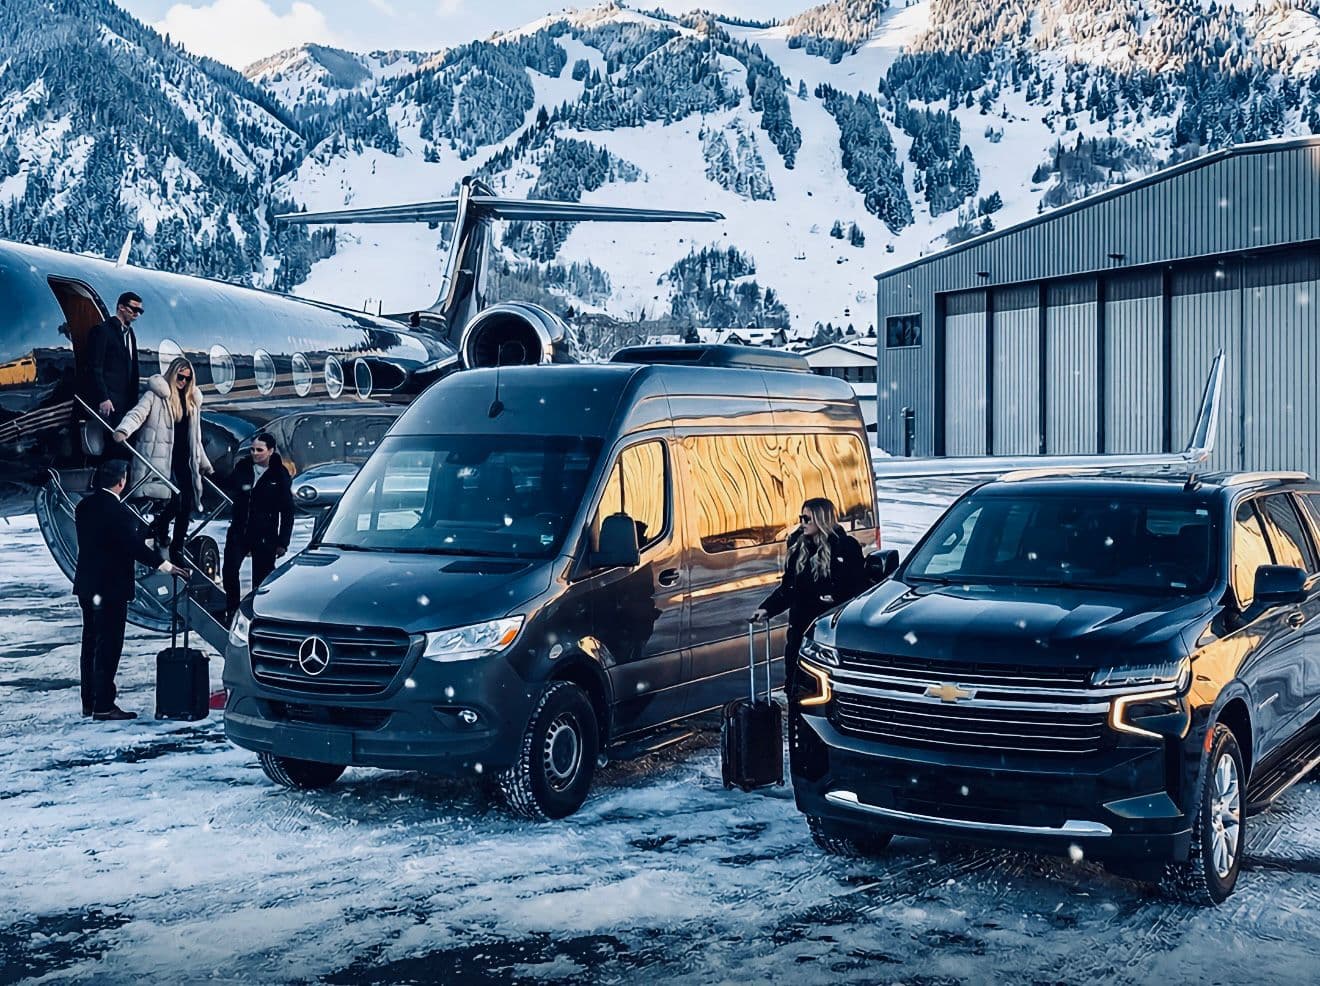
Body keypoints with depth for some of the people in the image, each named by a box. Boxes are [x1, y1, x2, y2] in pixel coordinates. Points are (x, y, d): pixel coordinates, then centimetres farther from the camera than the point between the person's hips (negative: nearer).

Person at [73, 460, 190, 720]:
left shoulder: (84, 505, 7)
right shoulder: (116, 510, -19)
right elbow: (133, 546, -22)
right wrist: (165, 566, -16)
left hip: (86, 584, 9)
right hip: (111, 587, -9)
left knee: (91, 643, 16)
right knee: (108, 645, -3)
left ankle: (89, 702, 23)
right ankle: (103, 706, -1)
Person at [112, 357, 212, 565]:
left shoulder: (192, 400, 19)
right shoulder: (156, 395, -1)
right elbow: (138, 414, -16)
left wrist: (204, 463, 30)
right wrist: (123, 430, -37)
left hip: (185, 460, 6)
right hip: (161, 460, -6)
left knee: (187, 504, -1)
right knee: (175, 500, -19)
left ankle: (177, 549, 11)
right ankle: (158, 525, 11)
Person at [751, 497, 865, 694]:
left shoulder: (845, 546, -4)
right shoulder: (798, 548, 11)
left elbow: (858, 586, -3)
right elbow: (787, 588, 14)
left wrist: (836, 597, -18)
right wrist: (767, 608, 2)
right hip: (801, 624, 5)